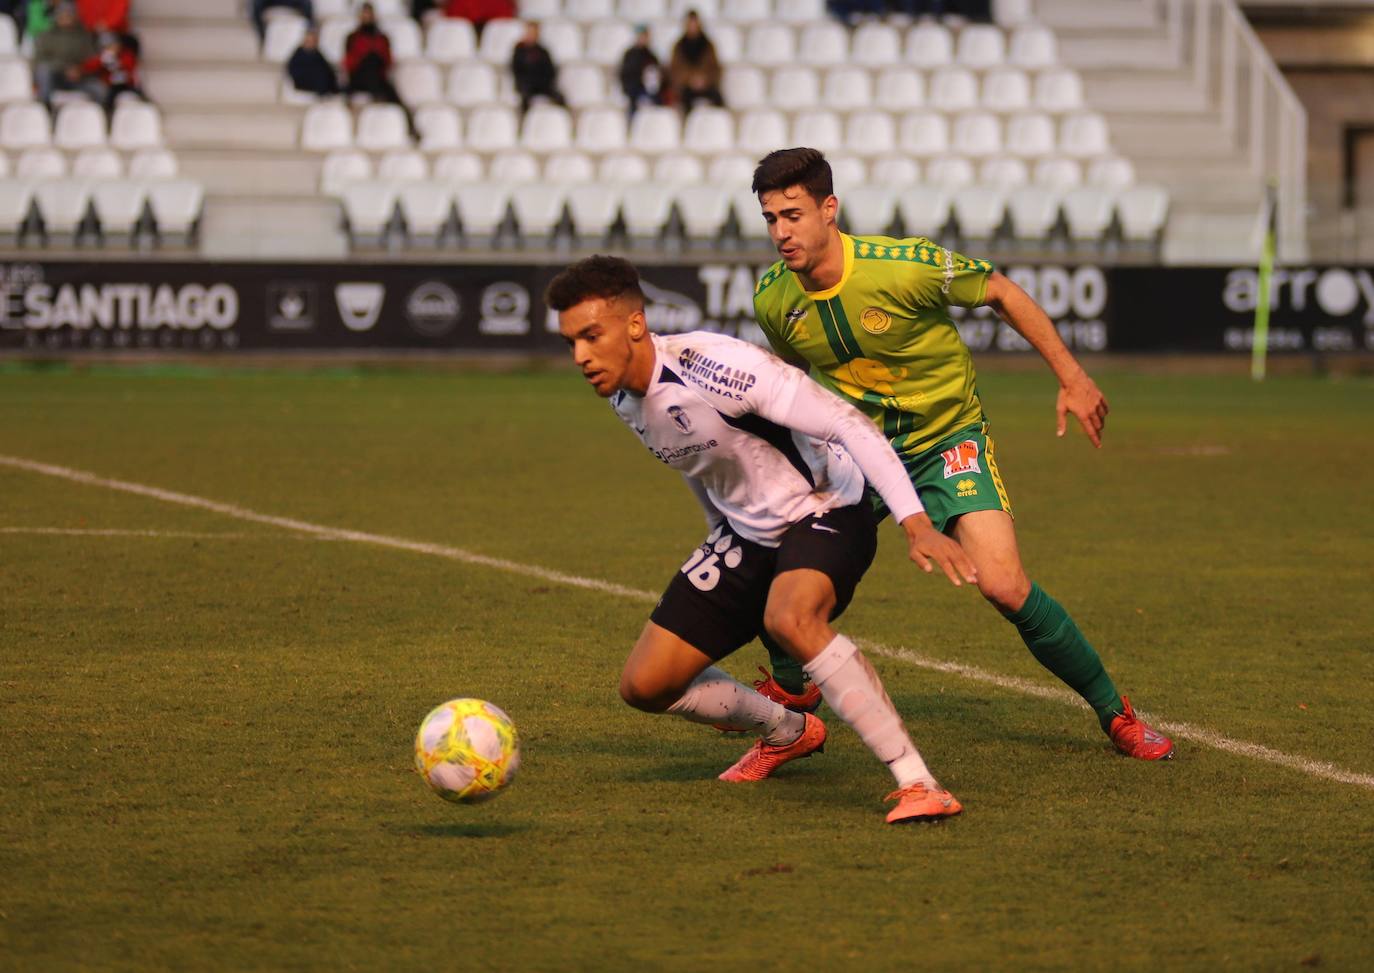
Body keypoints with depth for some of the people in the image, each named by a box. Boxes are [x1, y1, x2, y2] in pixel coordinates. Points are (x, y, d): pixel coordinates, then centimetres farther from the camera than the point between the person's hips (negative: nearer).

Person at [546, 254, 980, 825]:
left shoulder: (714, 366, -28)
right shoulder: (622, 398, -2)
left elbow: (844, 423, -29)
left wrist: (915, 523, -36)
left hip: (825, 510, -8)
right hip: (746, 534, 8)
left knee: (788, 619, -40)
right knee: (644, 685, 3)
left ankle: (918, 784, -33)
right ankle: (787, 733, 30)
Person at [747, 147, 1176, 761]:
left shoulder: (906, 266, -27)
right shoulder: (773, 299, -12)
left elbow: (1001, 294, -9)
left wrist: (1071, 377, -6)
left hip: (948, 440, -4)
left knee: (1004, 586, -20)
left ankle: (1115, 714, 0)